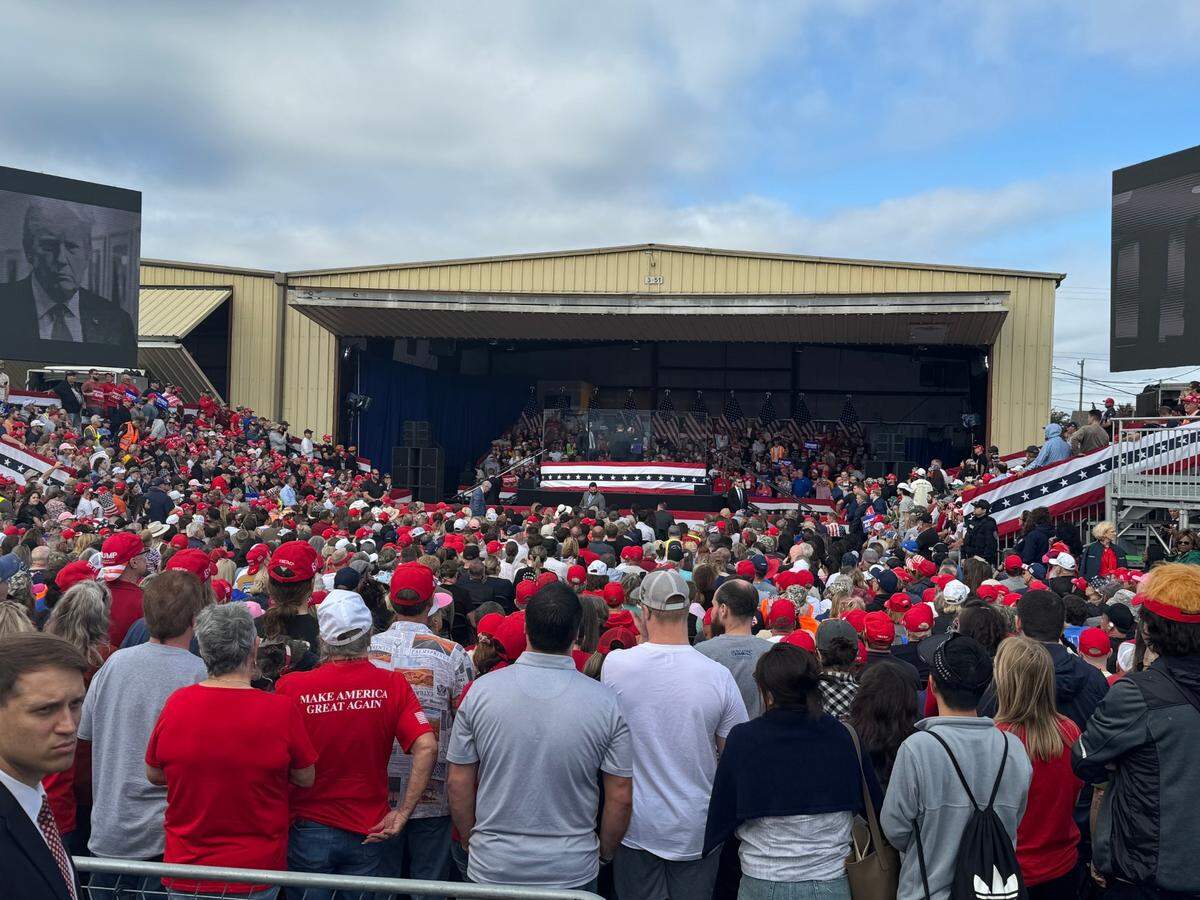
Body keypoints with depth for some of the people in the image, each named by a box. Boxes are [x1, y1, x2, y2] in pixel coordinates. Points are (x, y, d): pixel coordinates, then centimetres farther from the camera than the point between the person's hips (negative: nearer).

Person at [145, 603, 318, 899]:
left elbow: (154, 775, 3)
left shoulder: (176, 703, -13)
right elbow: (306, 779, -5)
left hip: (185, 872, 2)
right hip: (256, 875, -2)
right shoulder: (282, 709, -20)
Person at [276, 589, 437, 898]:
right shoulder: (392, 685, -11)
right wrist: (403, 813, -12)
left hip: (308, 829, -1)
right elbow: (426, 747, -18)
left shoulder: (290, 687, -14)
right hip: (367, 831, 1)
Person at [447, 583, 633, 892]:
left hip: (492, 867, 0)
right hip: (573, 871, 0)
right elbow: (621, 798, -7)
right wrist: (604, 854, 10)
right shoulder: (605, 701, -13)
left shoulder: (481, 690, -12)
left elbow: (459, 784, -4)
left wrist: (472, 842, 12)